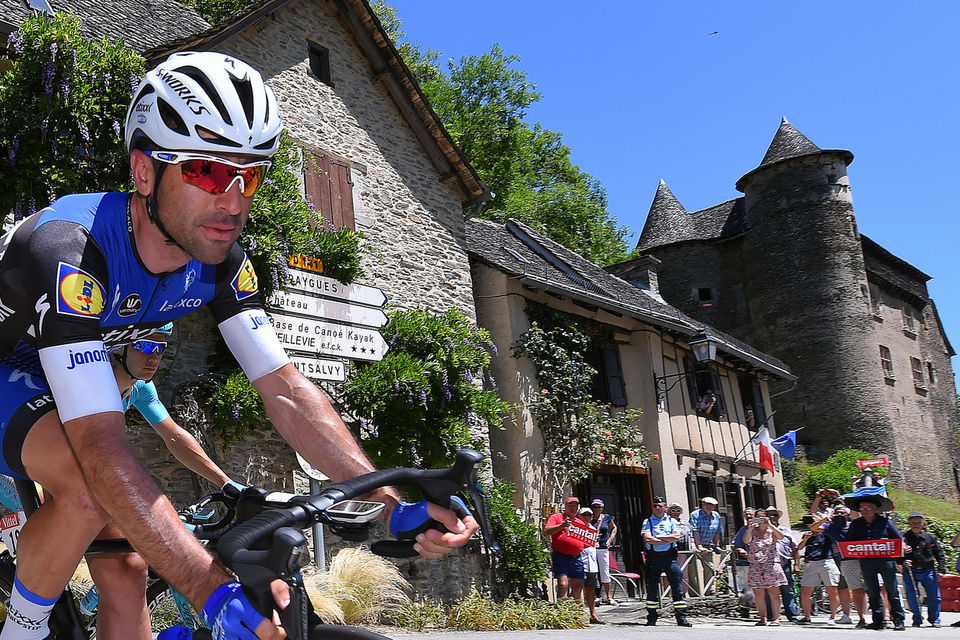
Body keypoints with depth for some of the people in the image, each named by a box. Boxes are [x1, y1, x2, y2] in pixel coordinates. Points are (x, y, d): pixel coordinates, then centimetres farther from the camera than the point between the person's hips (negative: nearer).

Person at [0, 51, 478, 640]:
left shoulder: (221, 262, -18)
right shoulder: (72, 252, -38)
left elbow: (285, 390, -20)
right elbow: (100, 444, -46)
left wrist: (395, 502, -32)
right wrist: (216, 590, -55)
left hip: (64, 371, 6)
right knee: (90, 492, -33)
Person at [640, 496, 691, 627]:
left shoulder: (671, 521, 10)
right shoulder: (647, 522, 6)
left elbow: (676, 536, -6)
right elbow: (648, 539, -10)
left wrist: (658, 537, -9)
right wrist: (669, 539, -7)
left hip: (669, 556, 1)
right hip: (653, 557, 0)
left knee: (677, 586, -3)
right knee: (652, 588, 4)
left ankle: (681, 618, 1)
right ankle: (651, 618, 13)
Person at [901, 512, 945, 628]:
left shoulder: (930, 537, 6)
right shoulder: (904, 537, 1)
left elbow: (939, 555, 12)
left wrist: (941, 570, 4)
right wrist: (903, 561, -18)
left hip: (928, 571, 1)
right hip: (910, 571, -1)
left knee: (934, 597, 1)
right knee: (912, 597, -4)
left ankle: (934, 619, 23)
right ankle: (917, 619, 16)